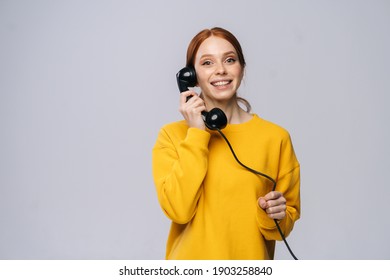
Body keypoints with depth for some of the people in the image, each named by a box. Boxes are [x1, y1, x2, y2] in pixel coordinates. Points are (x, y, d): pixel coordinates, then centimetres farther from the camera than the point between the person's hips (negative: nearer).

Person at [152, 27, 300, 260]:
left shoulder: (276, 137, -6)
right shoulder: (173, 135, -7)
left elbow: (288, 218, 4)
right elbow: (178, 210, -19)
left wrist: (274, 217, -17)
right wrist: (197, 134, -18)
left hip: (250, 259, 1)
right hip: (191, 261, 0)